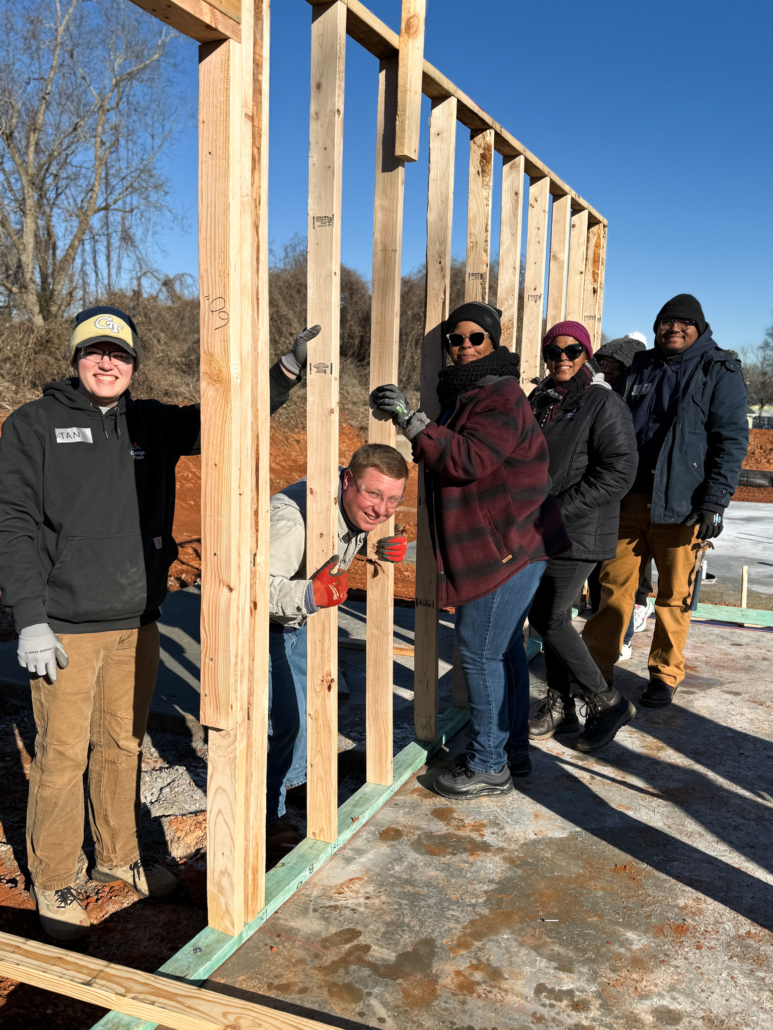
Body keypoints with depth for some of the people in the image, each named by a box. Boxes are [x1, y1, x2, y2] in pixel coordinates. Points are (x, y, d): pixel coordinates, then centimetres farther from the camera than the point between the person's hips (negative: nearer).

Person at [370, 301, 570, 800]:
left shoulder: (501, 397, -16)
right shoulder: (465, 394, 16)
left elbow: (467, 460, -28)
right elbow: (449, 453, 22)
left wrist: (412, 419, -29)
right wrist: (409, 418, 12)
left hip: (508, 548, -11)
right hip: (504, 547, 11)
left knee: (481, 652, -5)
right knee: (504, 647, 18)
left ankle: (488, 767, 9)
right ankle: (513, 750, 32)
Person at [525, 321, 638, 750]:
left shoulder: (604, 404, -11)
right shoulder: (539, 400, 12)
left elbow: (617, 473, -18)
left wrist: (558, 510, -20)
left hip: (578, 533, -7)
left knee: (549, 619, -8)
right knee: (547, 616, 11)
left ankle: (608, 703, 9)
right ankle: (559, 707, 25)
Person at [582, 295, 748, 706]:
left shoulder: (720, 371, 1)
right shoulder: (640, 367, 14)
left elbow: (731, 440, -5)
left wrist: (714, 502, -13)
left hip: (681, 505, -3)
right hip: (629, 499, 4)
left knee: (674, 595, 5)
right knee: (615, 585, 5)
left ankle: (665, 674, 21)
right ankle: (596, 665, 15)